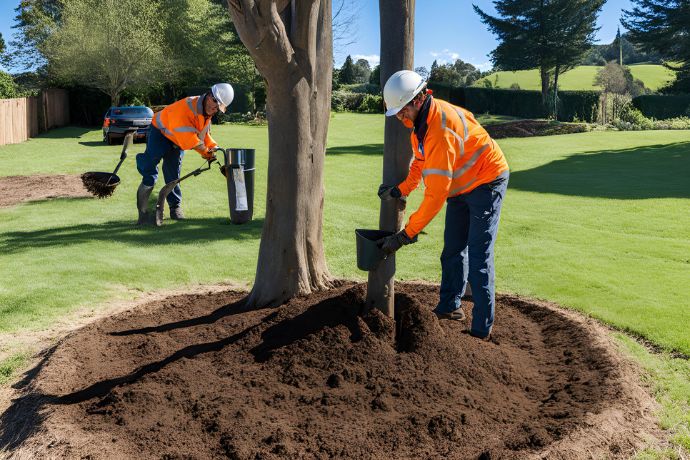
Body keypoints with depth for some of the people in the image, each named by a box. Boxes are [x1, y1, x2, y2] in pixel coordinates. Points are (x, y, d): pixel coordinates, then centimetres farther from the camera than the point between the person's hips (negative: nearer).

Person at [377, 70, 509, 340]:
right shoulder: (420, 119, -5)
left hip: (485, 183, -9)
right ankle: (449, 308, 27)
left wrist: (406, 234, -34)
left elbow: (436, 193, -37)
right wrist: (401, 190, -6)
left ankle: (481, 330, -6)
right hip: (460, 186, 9)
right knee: (453, 250, 14)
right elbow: (421, 161, 10)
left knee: (478, 257, -11)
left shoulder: (442, 129, -35)